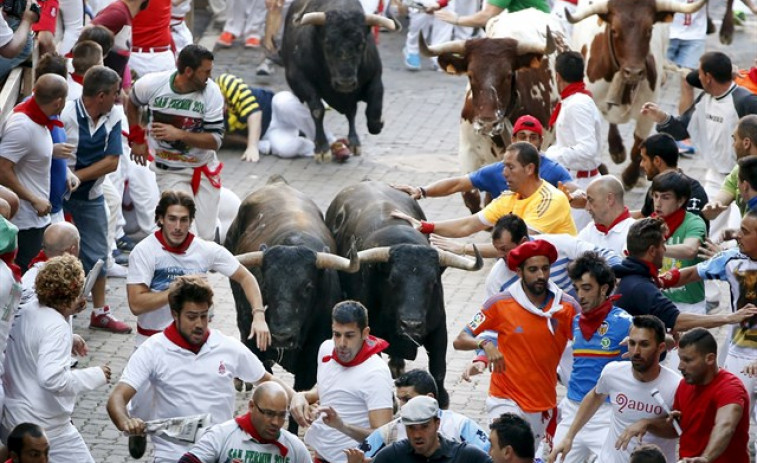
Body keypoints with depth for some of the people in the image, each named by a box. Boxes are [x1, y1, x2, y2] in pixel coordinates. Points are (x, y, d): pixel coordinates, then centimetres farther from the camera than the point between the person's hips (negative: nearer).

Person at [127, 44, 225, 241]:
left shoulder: (211, 92, -14)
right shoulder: (152, 85, -14)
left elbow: (215, 140, -17)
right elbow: (132, 103, 10)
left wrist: (179, 134, -29)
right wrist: (136, 138, 10)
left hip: (204, 169, 2)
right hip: (169, 171, -2)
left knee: (206, 237, 5)